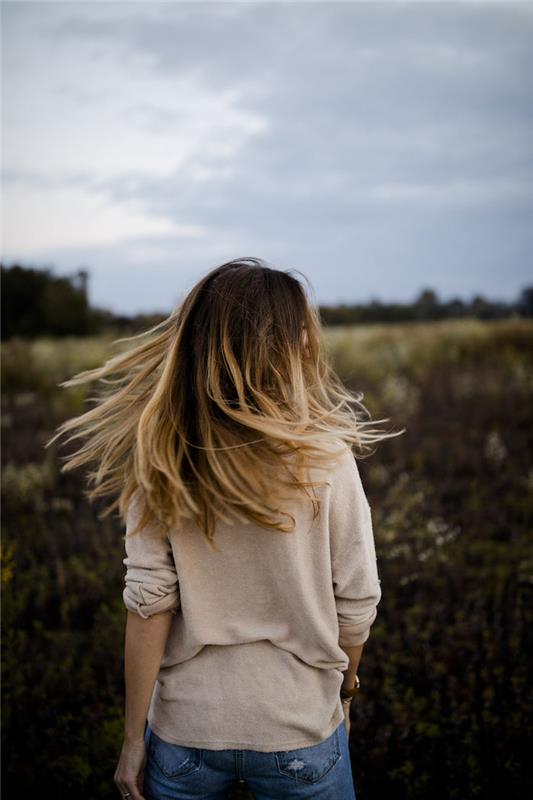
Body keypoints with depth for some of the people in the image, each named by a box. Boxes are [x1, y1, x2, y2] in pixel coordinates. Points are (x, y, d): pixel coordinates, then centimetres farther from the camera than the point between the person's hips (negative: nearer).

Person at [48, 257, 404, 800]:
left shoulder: (161, 459, -10)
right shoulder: (324, 456, -14)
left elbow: (149, 604, -10)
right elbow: (356, 602, -8)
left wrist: (133, 739, 0)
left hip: (185, 730, 2)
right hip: (300, 734, -1)